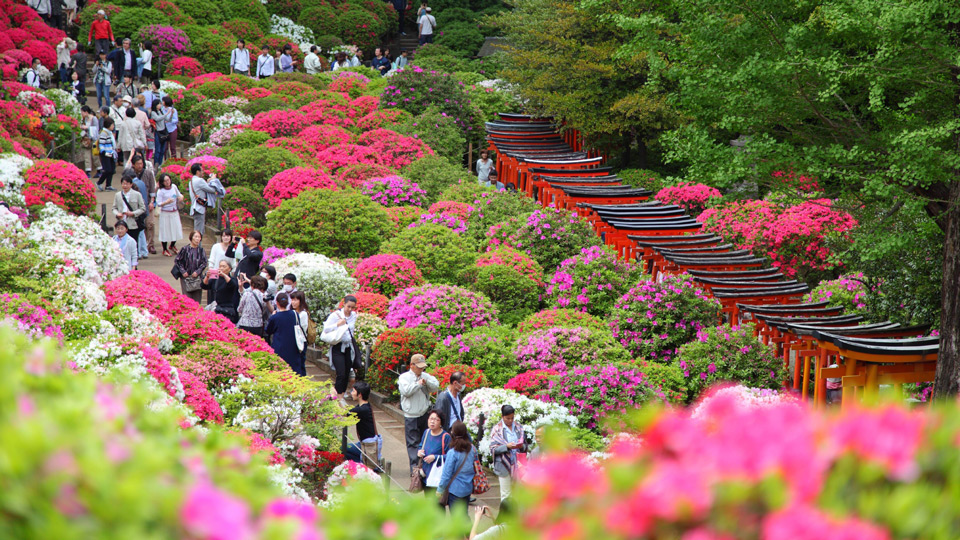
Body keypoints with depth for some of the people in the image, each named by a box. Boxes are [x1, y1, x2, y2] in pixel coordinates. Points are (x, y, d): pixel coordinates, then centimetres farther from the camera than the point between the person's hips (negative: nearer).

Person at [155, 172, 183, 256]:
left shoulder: (174, 187, 1)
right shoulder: (160, 191, -12)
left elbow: (179, 195, 17)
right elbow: (159, 204, -12)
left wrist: (181, 197, -5)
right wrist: (166, 202, -28)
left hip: (175, 212, 5)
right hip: (165, 214, -5)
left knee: (176, 230, 8)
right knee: (166, 231, 2)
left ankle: (172, 246, 35)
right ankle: (165, 249, 19)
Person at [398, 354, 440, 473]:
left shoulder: (426, 376, 9)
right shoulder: (404, 377, -2)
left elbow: (436, 387, -2)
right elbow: (406, 391, -16)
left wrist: (426, 381, -18)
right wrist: (419, 384, -16)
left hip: (425, 414, 4)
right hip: (411, 416, -4)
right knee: (413, 442, -6)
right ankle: (414, 467, -7)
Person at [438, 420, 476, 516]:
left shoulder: (452, 453, -20)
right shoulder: (472, 449, -3)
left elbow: (447, 475, -15)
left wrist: (440, 490, -5)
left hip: (455, 489, -5)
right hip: (468, 488, 5)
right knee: (464, 515, 17)